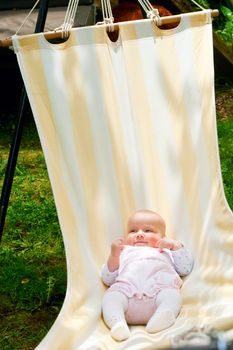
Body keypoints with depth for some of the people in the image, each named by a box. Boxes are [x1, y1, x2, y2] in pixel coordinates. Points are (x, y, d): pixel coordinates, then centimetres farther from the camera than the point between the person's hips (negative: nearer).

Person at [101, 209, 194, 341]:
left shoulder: (166, 252, 43)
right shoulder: (123, 253, 40)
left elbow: (186, 268, 27)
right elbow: (108, 279, 25)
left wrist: (176, 246, 18)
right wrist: (113, 255, 10)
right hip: (126, 287, 0)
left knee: (172, 294, -32)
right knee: (111, 296, -30)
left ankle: (161, 319, -56)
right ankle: (117, 323, -52)